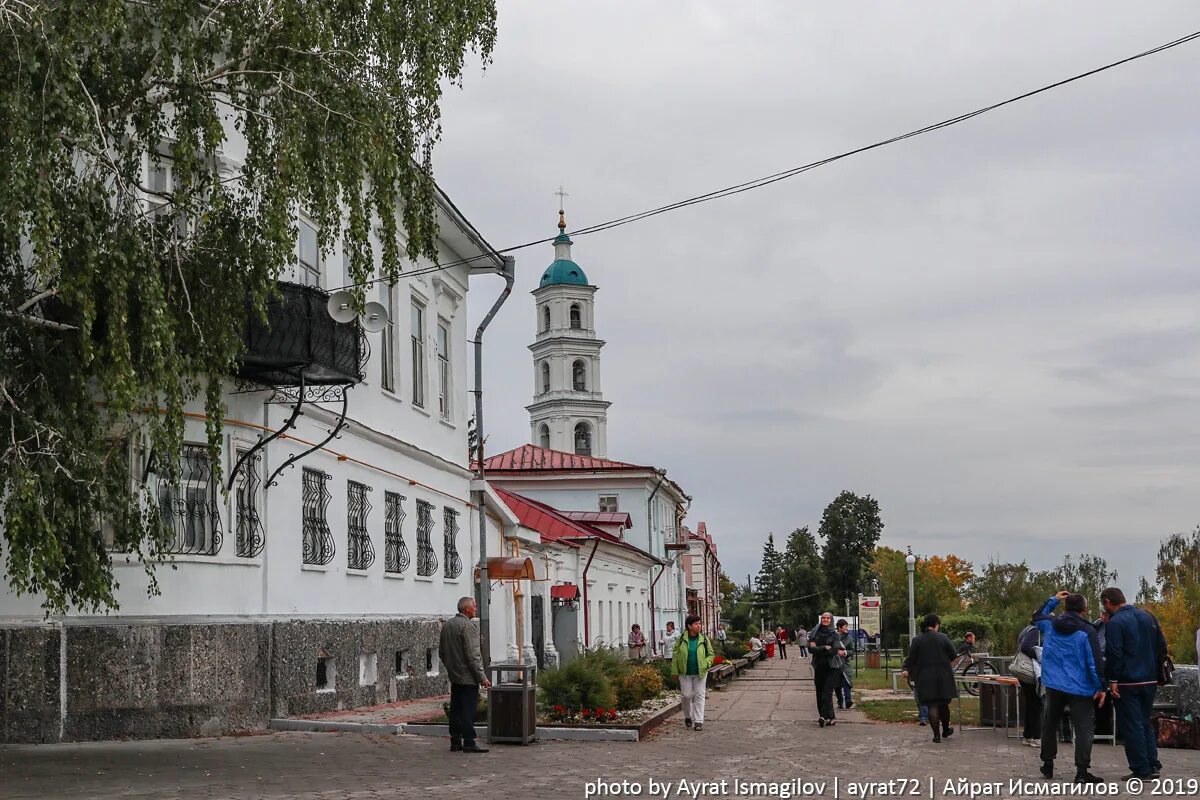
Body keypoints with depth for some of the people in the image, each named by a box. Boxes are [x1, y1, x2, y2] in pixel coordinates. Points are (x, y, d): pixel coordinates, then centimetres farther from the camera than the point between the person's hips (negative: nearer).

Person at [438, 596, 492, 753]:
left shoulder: (447, 625, 12)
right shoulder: (468, 626, -15)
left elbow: (441, 652, 19)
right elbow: (472, 655, -19)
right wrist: (482, 677, -16)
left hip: (454, 676, 9)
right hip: (468, 678, -9)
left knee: (455, 709, 12)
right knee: (468, 711, -6)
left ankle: (455, 741, 15)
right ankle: (469, 743, -6)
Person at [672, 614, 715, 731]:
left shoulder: (704, 639, 0)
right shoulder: (681, 639, -3)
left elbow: (711, 654, 8)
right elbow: (675, 656, 1)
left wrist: (706, 664, -10)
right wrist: (675, 671, -2)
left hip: (700, 673, 1)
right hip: (685, 673, -1)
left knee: (699, 696, 0)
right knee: (687, 695, 2)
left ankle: (698, 721, 4)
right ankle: (688, 716, 27)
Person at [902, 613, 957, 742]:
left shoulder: (917, 640, -3)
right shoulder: (943, 638, -5)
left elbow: (911, 658, -6)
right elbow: (953, 655, -1)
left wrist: (906, 670, 1)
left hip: (925, 678, 0)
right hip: (943, 677, 0)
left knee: (932, 705, 1)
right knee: (943, 704, 15)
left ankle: (937, 734, -4)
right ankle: (946, 730, 30)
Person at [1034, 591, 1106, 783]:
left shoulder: (1050, 625, 3)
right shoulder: (1087, 631, -12)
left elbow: (1038, 617, 28)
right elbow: (1094, 661, -14)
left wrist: (1053, 600, 28)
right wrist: (1100, 687, -8)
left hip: (1053, 686, 5)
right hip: (1079, 688, -5)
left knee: (1049, 724, 19)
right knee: (1084, 728, -4)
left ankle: (1047, 764, 25)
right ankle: (1082, 771, -13)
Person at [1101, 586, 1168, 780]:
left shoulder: (1114, 623, -12)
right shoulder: (1147, 616, 10)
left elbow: (1114, 654, -18)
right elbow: (1161, 646, 14)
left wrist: (1112, 680, -13)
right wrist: (1156, 671, 19)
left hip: (1128, 683, -7)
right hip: (1150, 681, 7)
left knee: (1132, 726, -1)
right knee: (1145, 723, 18)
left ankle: (1141, 770, -2)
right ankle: (1153, 765, 13)